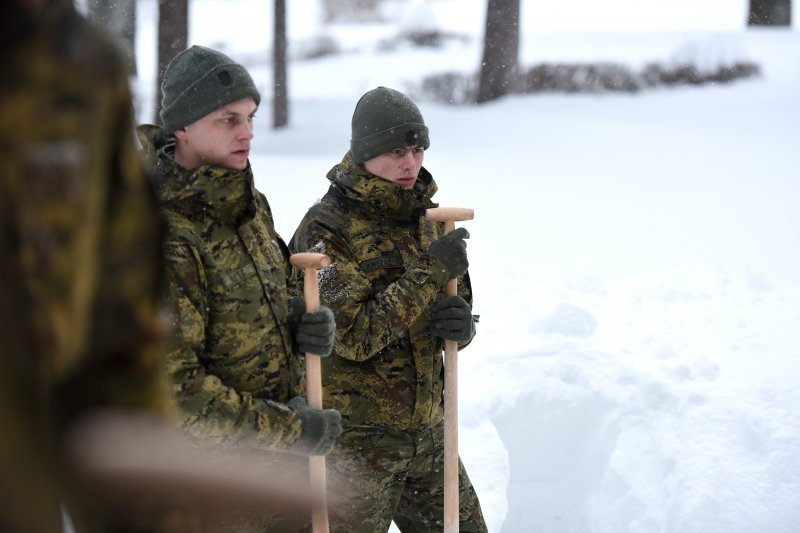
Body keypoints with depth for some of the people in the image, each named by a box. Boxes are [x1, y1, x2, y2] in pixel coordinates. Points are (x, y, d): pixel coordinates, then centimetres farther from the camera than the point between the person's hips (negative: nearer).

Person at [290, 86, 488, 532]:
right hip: (353, 440, -7)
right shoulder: (326, 228, -15)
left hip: (425, 431, 7)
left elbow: (458, 303, 14)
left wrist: (460, 324, -11)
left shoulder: (424, 220, 8)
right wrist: (429, 273, -24)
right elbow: (353, 335, -23)